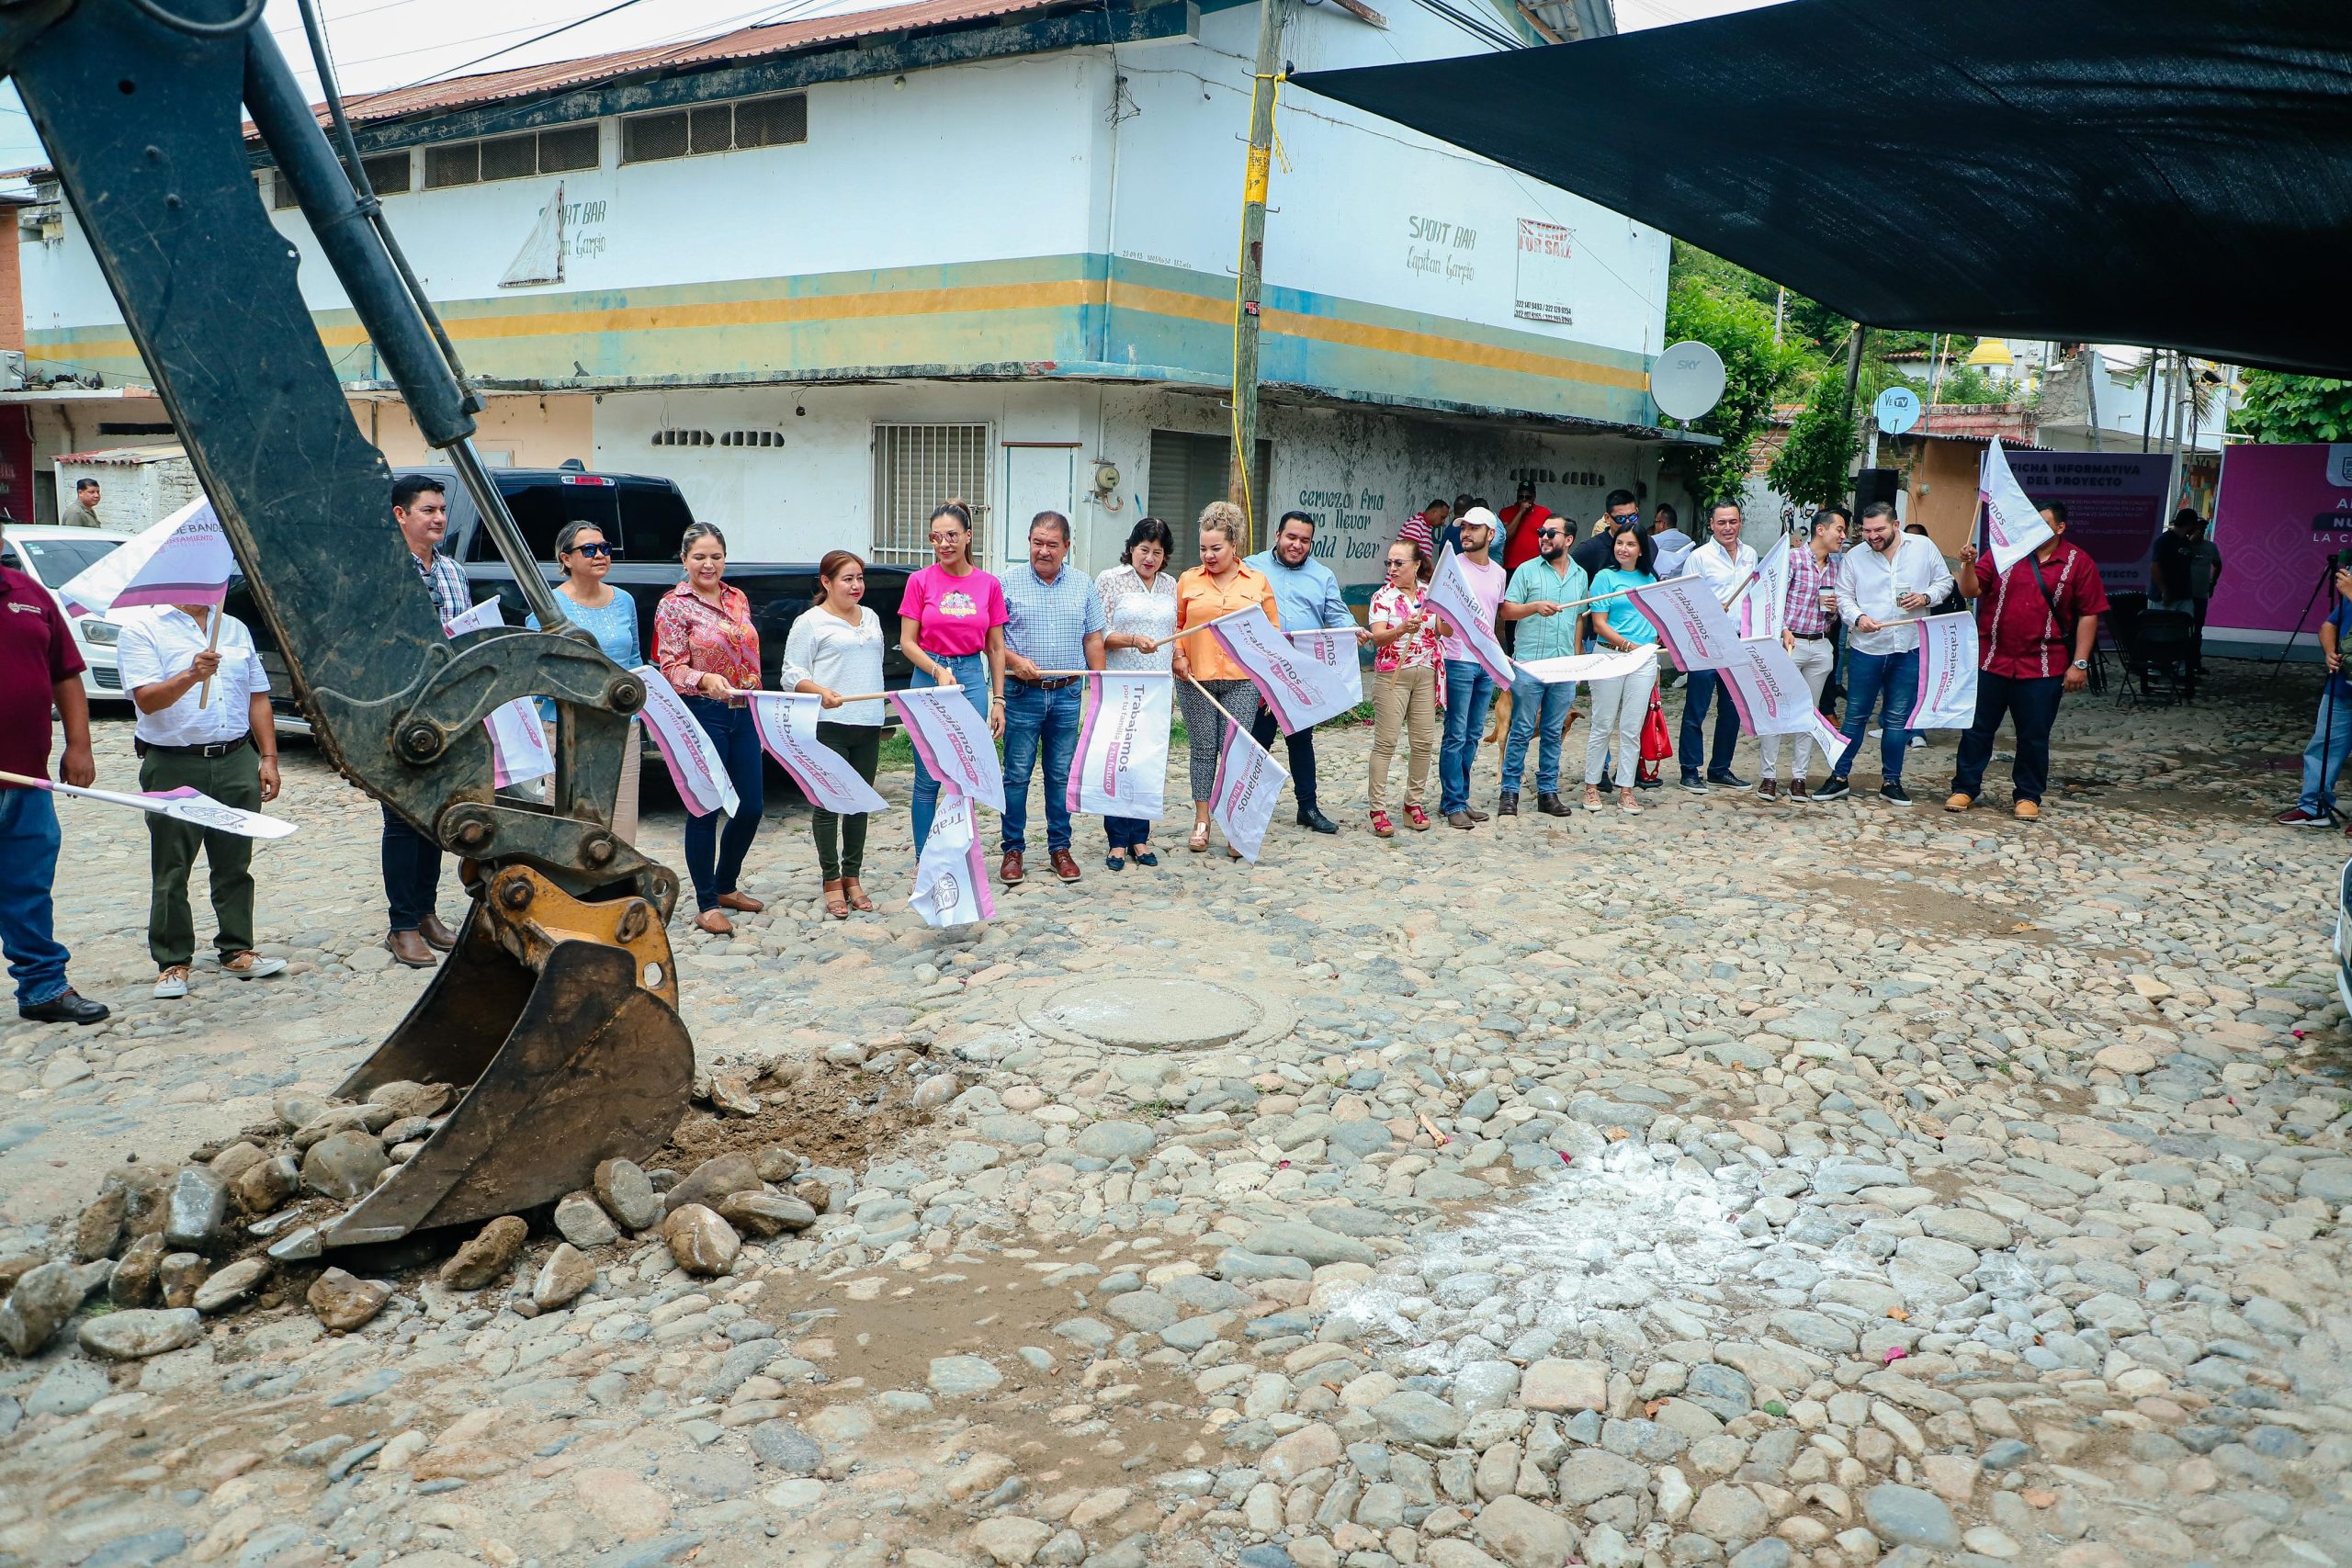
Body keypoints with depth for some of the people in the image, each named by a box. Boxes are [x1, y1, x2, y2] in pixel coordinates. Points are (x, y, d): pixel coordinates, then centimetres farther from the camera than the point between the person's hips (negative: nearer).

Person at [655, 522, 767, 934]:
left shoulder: (738, 599, 12)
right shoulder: (674, 606, -5)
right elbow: (671, 667, -12)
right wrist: (704, 679, -31)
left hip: (743, 714, 6)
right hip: (702, 714, -6)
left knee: (752, 806, 8)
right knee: (706, 809, -1)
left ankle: (725, 886, 28)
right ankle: (706, 904, 9)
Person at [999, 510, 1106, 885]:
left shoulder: (1083, 587, 8)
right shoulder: (1009, 583, -1)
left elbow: (1093, 640, 11)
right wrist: (1015, 660, -17)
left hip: (1067, 695, 2)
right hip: (1022, 694, -2)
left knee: (1062, 774, 8)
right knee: (1017, 774, 1)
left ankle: (1060, 847, 17)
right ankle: (1013, 849, 10)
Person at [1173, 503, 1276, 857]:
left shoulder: (1257, 582, 5)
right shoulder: (1188, 580, 6)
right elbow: (1175, 625, 12)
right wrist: (1179, 656, -4)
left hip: (1242, 681, -1)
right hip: (1196, 680, 1)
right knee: (1203, 750, 8)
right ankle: (1201, 821, 18)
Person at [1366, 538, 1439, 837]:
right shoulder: (1383, 597, -2)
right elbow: (1377, 637, -13)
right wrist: (1402, 629, -32)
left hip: (1425, 675, 4)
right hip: (1392, 675, -4)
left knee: (1424, 742, 5)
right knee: (1385, 742, -5)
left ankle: (1414, 803, 18)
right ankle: (1378, 809, -2)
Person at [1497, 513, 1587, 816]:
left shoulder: (1580, 575, 13)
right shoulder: (1527, 571, 0)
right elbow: (1506, 611, -3)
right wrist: (1536, 606, -19)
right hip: (1529, 664, -4)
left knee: (1554, 733, 8)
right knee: (1521, 730, -2)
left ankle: (1547, 792, 15)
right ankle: (1509, 791, 5)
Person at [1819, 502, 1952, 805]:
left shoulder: (1924, 547, 2)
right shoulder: (1854, 556, 1)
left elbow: (1944, 581, 10)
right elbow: (1844, 597, 2)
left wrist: (1926, 597, -10)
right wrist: (1858, 617, -17)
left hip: (1909, 648, 0)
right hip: (1866, 648, 0)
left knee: (1898, 718, 7)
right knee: (1856, 715, 4)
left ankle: (1891, 781, 16)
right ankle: (1839, 776, 13)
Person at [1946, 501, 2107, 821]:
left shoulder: (2079, 563, 0)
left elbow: (2089, 614, 0)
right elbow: (1971, 591, 0)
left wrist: (2080, 663, -5)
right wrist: (1968, 565, -20)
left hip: (2042, 667, -1)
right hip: (1991, 661, 1)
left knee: (2034, 736, 7)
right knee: (1977, 728, 7)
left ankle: (2028, 796, 19)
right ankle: (1965, 788, 18)